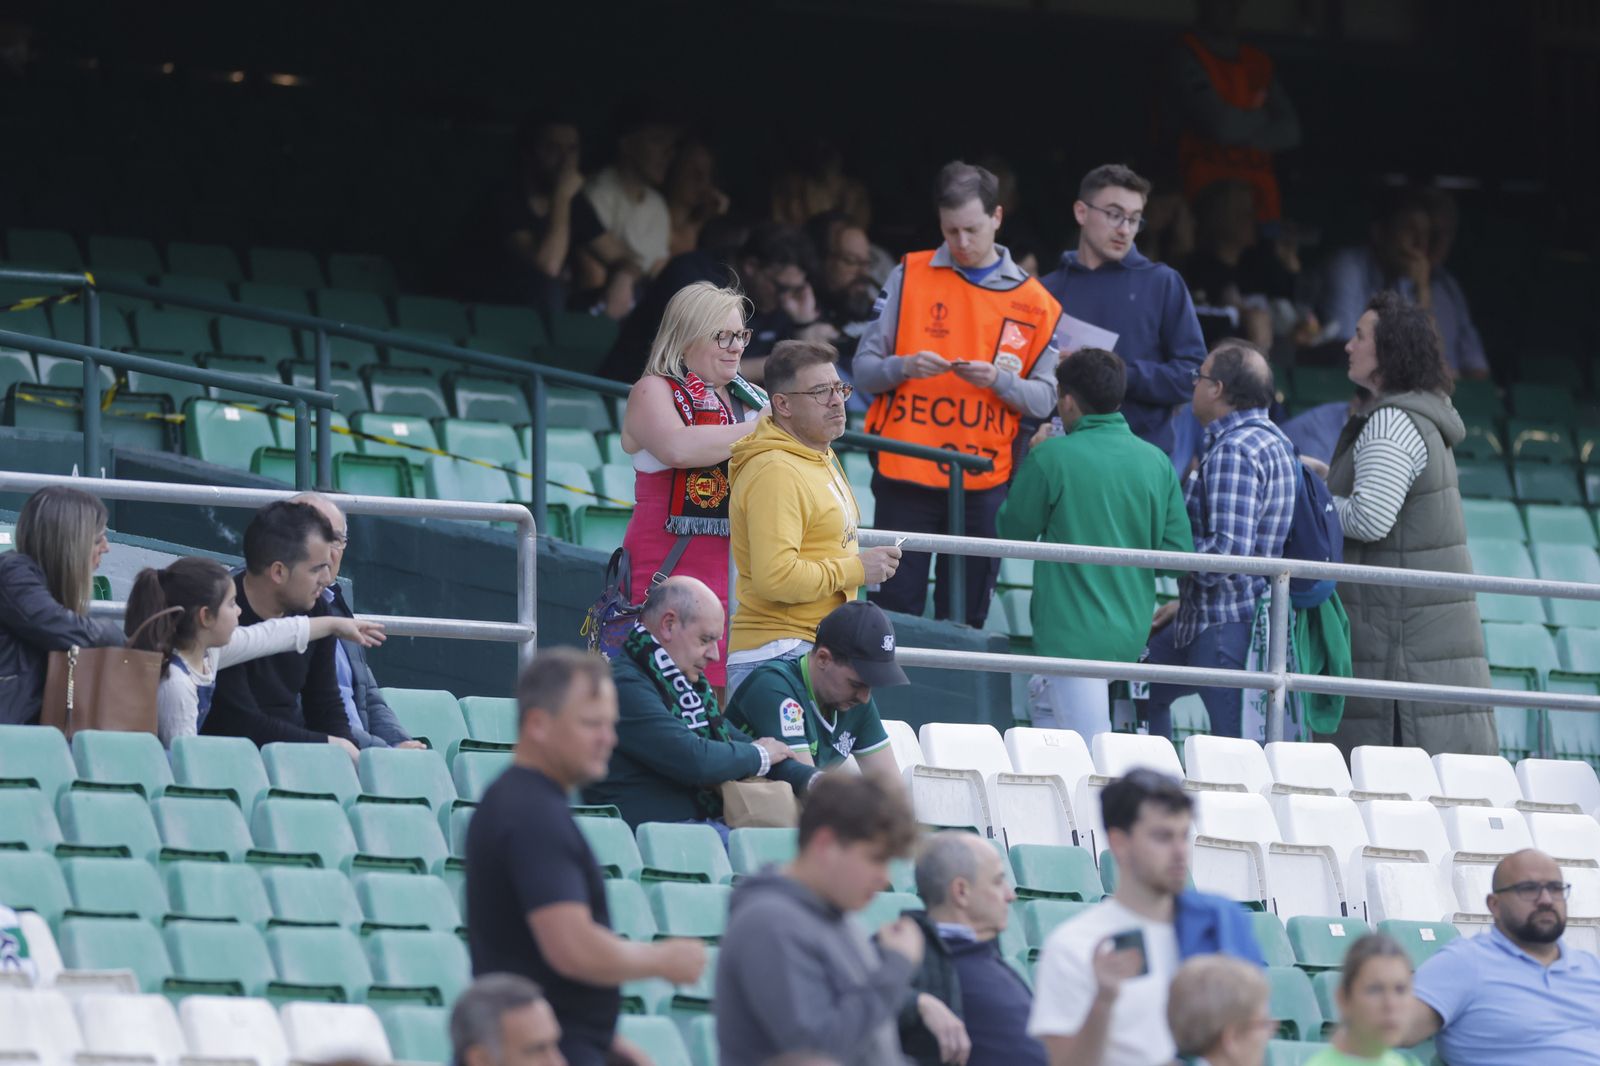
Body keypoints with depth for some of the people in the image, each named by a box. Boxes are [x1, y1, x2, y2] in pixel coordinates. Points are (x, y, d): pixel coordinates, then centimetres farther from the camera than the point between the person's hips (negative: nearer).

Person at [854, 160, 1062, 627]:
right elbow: (863, 368, 5)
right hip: (904, 475, -1)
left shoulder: (1033, 301, 7)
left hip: (983, 483, 1)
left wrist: (999, 379, -14)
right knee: (896, 609, -3)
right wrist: (904, 367, -16)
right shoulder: (909, 276, 6)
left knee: (966, 616, 3)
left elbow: (1044, 399, 5)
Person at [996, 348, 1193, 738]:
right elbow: (1179, 550, 3)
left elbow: (1013, 531, 0)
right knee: (1043, 693, 27)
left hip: (1073, 631, -7)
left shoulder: (1050, 458, -13)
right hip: (1132, 633, 7)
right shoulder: (1157, 461, 2)